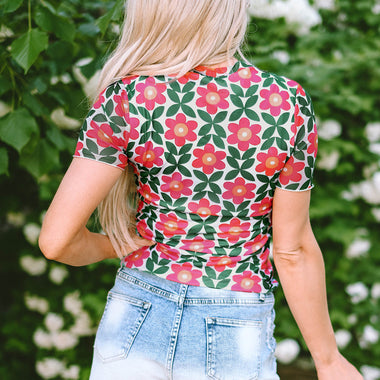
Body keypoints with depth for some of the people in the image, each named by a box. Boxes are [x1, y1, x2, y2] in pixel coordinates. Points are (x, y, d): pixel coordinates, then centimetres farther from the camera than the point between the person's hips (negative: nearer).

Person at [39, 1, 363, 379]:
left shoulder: (127, 98, -14)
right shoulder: (286, 104, -13)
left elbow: (56, 239, -14)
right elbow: (293, 251, -6)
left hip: (136, 321, 0)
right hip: (236, 340, 0)